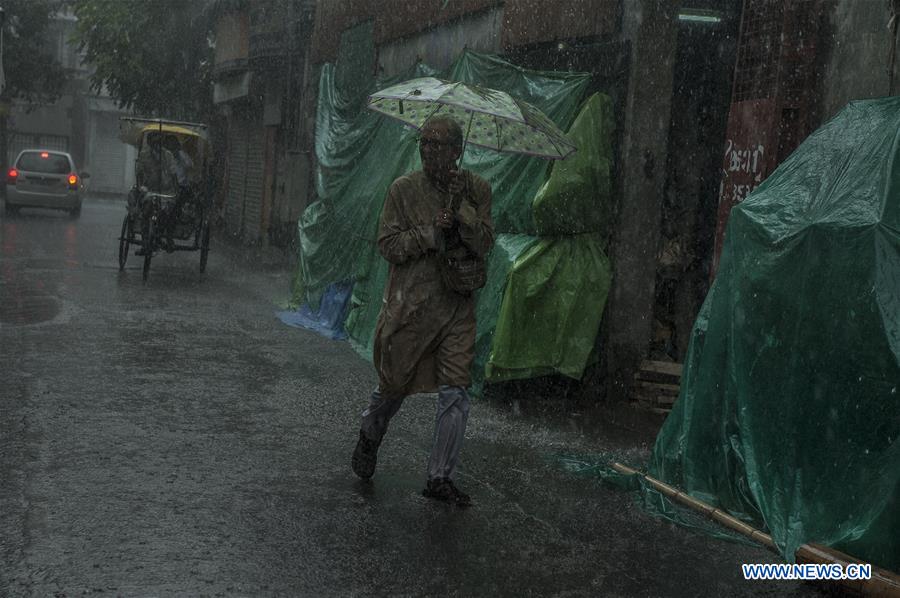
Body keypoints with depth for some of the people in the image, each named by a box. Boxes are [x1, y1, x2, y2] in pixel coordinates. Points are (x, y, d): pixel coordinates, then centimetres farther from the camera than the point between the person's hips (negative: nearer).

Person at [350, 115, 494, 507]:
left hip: (456, 307, 2)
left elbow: (484, 246, -5)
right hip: (409, 305, -1)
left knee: (455, 393, -4)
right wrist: (432, 231, -18)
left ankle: (440, 477, 7)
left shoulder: (476, 189, 3)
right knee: (394, 384, 10)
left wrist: (462, 208, -19)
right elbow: (388, 245, -6)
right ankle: (369, 437, 42)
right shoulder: (403, 190, -2)